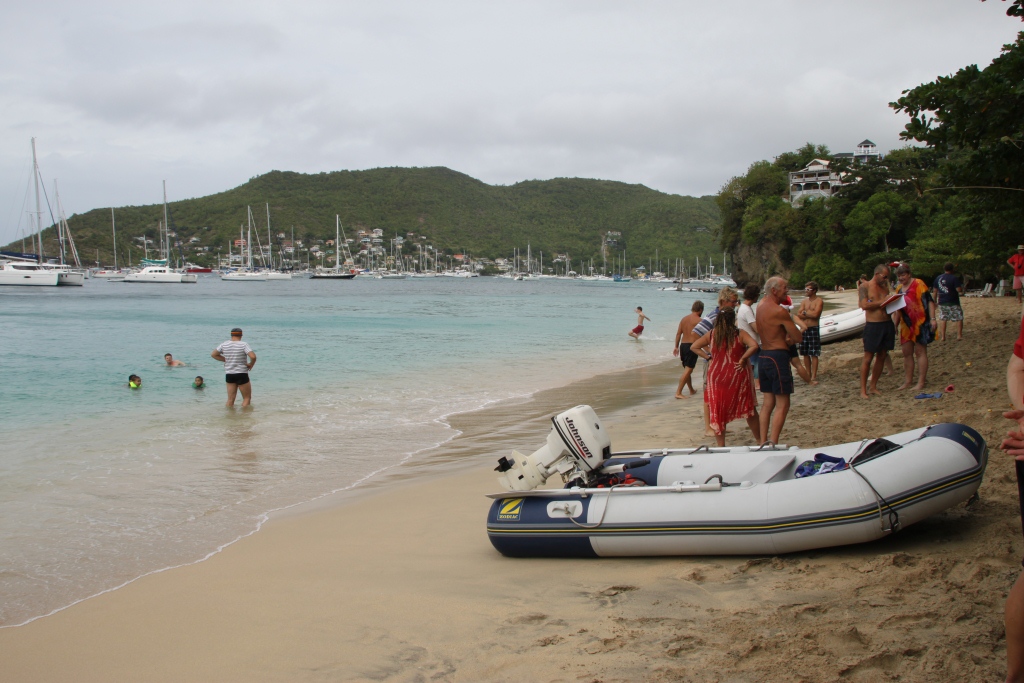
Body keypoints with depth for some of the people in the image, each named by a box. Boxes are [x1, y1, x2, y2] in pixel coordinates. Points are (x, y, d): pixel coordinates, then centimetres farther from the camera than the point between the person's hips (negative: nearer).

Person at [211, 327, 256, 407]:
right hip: (241, 375, -5)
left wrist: (225, 360, 12)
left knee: (230, 399, 11)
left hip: (229, 375, 5)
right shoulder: (243, 345, -13)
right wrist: (251, 365, -5)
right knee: (247, 398, 7)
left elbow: (213, 354, 11)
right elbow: (253, 356, -24)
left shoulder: (224, 345, 1)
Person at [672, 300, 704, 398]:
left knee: (687, 369, 21)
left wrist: (676, 347, 14)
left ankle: (691, 390, 36)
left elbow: (678, 333, 10)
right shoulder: (698, 320, -8)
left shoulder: (684, 319, 12)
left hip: (683, 345, 8)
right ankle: (678, 392, -17)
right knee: (688, 370, -8)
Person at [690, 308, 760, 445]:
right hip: (737, 376, -1)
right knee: (749, 408, 13)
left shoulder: (711, 334, 2)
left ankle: (720, 445, 8)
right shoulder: (739, 334, -6)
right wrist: (743, 359, -13)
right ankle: (759, 439, 23)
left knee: (718, 411, 8)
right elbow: (754, 345, -22)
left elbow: (694, 347, 5)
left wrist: (708, 357, 4)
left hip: (716, 376, 2)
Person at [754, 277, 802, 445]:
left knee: (768, 401, 15)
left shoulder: (761, 306, 8)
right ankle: (773, 444, -10)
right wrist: (788, 333, 10)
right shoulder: (779, 311, -16)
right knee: (782, 404, -5)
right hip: (778, 356, -9)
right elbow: (797, 336, -11)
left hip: (764, 355, 9)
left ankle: (763, 441, 17)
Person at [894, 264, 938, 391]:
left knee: (920, 352, -3)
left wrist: (932, 318, -21)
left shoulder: (918, 284, -10)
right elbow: (897, 308, 21)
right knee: (907, 352, 9)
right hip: (906, 325, 8)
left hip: (920, 323, -8)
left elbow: (929, 301, -14)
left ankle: (921, 382, 1)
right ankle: (908, 381, 18)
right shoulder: (899, 289, 13)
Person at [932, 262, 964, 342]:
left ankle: (942, 337, 7)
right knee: (959, 318, 6)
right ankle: (959, 336, 1)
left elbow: (935, 291, 11)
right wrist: (962, 287, 6)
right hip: (953, 302, -5)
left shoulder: (938, 278, 7)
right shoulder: (953, 278, -11)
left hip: (942, 302, 5)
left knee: (942, 319, 11)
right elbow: (959, 290, -16)